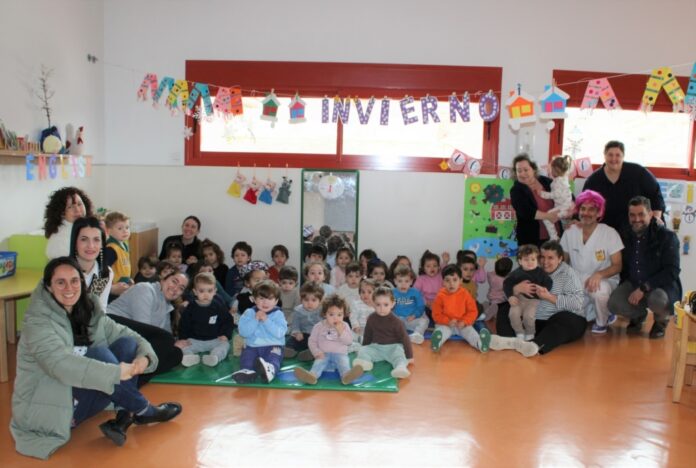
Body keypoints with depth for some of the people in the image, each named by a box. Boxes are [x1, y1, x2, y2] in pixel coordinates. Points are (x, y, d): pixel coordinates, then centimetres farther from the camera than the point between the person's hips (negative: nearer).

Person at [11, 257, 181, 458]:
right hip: (47, 409, -7)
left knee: (126, 344, -10)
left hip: (79, 397, 7)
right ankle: (143, 412, -11)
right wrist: (118, 372, -37)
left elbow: (132, 337, 2)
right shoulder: (38, 320, -17)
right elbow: (61, 364, -34)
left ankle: (123, 418, -18)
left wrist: (144, 358, -22)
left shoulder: (90, 311, 3)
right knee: (100, 354, -28)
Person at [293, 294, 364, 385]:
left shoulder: (344, 326, 7)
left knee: (344, 362, -31)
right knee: (319, 362, -31)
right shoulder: (319, 326, 4)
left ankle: (346, 375, -63)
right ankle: (312, 375, -61)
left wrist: (341, 332, -16)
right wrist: (317, 353, -11)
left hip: (340, 354, 1)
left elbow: (349, 341, -2)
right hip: (324, 354, -1)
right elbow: (312, 341, 5)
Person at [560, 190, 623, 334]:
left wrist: (599, 274, -30)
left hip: (604, 281, -4)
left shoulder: (610, 233, -11)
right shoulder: (569, 233, -2)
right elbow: (562, 262, 9)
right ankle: (592, 311, 21)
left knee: (599, 290, -38)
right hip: (577, 283, 4)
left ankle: (602, 321, -5)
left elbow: (617, 266, -10)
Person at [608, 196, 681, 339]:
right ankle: (639, 314, 13)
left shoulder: (667, 236, -13)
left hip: (662, 286, -3)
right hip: (633, 284, 4)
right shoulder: (625, 235, 0)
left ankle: (661, 320, 3)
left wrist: (643, 288, -25)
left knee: (657, 299, -36)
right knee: (614, 303, -23)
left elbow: (672, 271, -19)